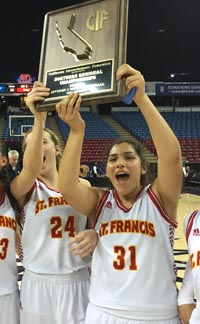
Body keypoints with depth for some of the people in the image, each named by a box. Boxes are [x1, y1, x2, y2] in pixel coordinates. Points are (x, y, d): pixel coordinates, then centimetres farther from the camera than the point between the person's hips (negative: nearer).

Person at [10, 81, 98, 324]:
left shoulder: (82, 184, 2)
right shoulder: (22, 187, -6)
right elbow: (32, 169, -29)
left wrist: (94, 235, -14)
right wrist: (39, 118, -41)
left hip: (78, 283, 2)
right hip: (38, 285, -2)